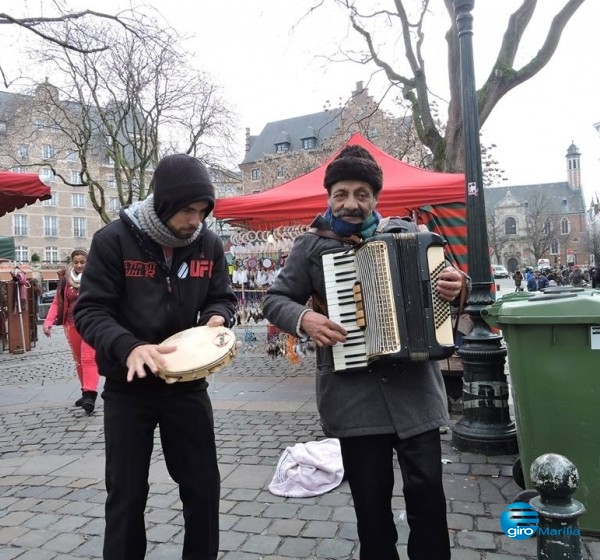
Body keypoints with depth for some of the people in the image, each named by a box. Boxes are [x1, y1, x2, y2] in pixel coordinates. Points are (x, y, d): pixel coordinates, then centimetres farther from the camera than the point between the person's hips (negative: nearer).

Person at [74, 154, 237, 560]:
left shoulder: (209, 243, -3)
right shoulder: (114, 240, -13)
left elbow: (222, 297, 8)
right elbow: (90, 311, -14)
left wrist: (216, 317, -15)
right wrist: (128, 347, -32)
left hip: (187, 383, 3)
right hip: (128, 387, -2)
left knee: (203, 486, 11)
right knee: (126, 493, 10)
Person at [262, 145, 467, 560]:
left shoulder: (407, 233, 5)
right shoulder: (311, 246, 2)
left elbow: (437, 280, 14)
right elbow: (275, 299, 7)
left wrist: (455, 285, -9)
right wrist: (304, 318, -13)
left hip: (415, 385, 1)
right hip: (354, 394, -1)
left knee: (427, 491, 8)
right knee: (371, 499, 12)